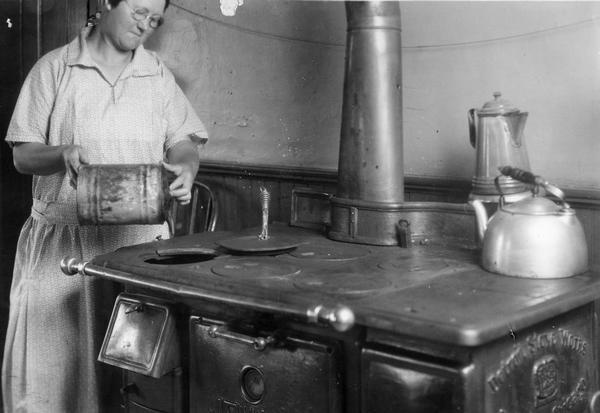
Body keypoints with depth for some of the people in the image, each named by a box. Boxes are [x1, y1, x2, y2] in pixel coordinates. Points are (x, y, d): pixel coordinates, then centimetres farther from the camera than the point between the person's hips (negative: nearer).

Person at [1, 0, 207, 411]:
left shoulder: (159, 75, 10)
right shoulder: (55, 69, 2)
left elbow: (183, 144, 8)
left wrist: (184, 167, -15)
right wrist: (63, 154, -21)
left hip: (140, 236, 2)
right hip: (63, 236, -2)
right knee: (52, 359, 1)